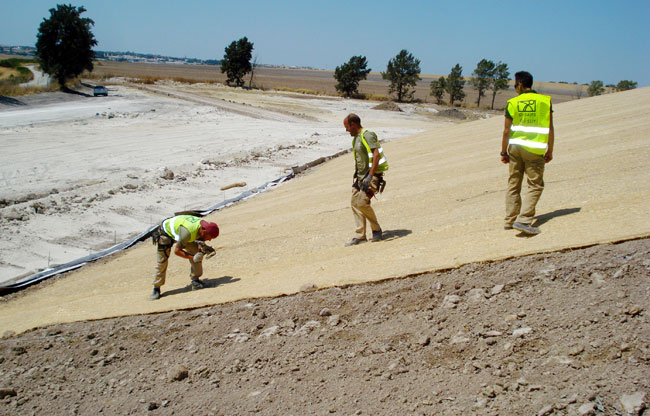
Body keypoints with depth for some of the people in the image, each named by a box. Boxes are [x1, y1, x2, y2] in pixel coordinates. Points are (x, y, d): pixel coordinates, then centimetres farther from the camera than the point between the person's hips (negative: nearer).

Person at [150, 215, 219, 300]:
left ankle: (195, 281, -2)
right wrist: (192, 257, -36)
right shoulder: (188, 232, -43)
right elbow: (176, 251, -31)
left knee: (196, 251, -10)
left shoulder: (204, 225, -22)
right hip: (166, 232, -6)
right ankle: (156, 289, 9)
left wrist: (203, 245, -19)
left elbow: (199, 237, 2)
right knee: (162, 261, -6)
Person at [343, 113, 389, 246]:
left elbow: (377, 155, -22)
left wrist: (370, 176, -26)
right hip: (361, 176, 9)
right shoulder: (356, 138, 18)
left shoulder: (367, 135, -12)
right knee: (355, 203, 1)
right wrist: (357, 177, 20)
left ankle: (377, 230, 1)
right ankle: (360, 236, 4)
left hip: (372, 176, -9)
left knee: (362, 203, -17)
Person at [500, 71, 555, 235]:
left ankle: (510, 220, 16)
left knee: (513, 183, 12)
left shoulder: (513, 103, 1)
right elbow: (550, 128, 1)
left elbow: (507, 131, 2)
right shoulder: (545, 101, 0)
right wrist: (550, 151, 10)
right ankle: (523, 220, -9)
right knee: (535, 185, 2)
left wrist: (504, 152, 11)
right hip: (534, 150, -2)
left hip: (515, 147, 3)